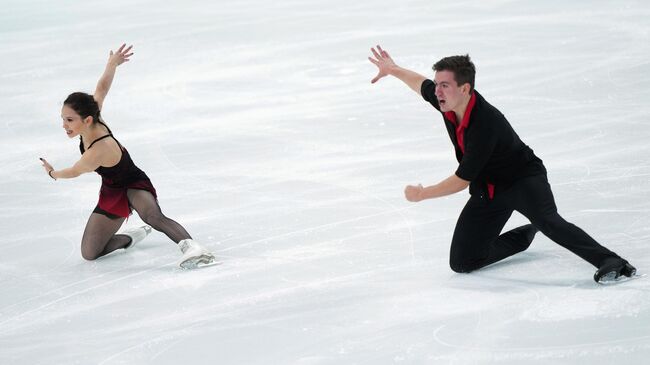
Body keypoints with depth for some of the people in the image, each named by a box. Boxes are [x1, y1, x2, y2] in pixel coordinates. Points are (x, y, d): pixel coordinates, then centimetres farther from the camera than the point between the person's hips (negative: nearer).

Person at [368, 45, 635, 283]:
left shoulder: (485, 124, -34)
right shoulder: (448, 101, -11)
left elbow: (462, 180, -27)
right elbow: (422, 85, 16)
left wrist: (421, 194, -16)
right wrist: (393, 70, 26)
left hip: (523, 178, -8)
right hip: (487, 192, 8)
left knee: (548, 222, -38)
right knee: (462, 263, 2)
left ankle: (610, 262, -41)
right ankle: (525, 235, 22)